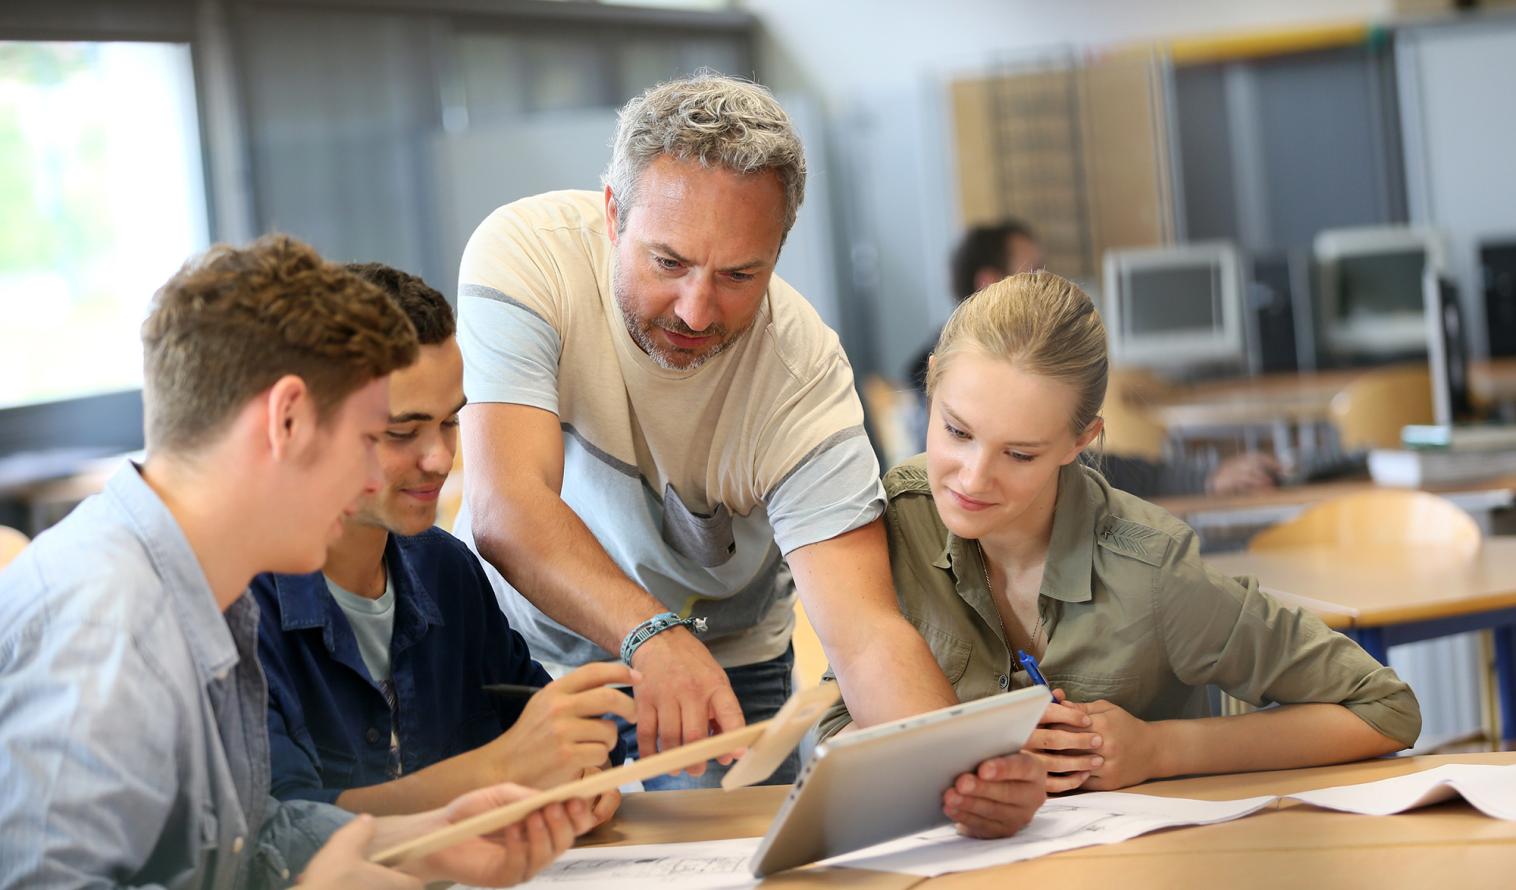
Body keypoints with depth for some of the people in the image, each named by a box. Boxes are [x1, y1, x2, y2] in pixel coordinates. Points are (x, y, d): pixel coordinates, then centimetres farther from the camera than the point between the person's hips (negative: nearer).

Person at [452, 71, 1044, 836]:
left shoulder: (803, 366, -24)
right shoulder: (527, 253, -26)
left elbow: (865, 631, -33)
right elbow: (506, 507, -38)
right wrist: (653, 635, -56)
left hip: (723, 664, 0)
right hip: (520, 642, 0)